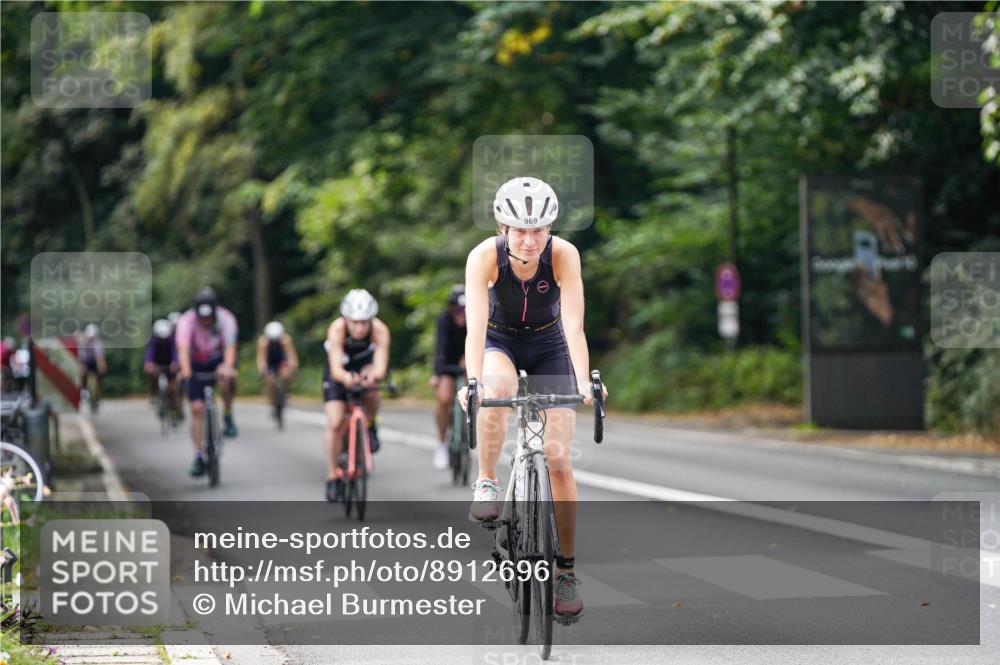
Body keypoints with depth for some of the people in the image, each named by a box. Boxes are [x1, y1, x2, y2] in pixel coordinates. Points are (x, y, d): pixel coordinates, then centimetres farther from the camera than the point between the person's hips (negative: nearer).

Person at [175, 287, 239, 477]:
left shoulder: (226, 319, -27)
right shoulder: (187, 321, -28)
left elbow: (230, 347, -39)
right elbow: (183, 348, -41)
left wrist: (228, 367, -59)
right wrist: (185, 370, -59)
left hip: (219, 360, -1)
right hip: (197, 366, 1)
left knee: (226, 376, -36)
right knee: (197, 408, -9)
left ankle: (229, 418, -15)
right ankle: (199, 456, 0)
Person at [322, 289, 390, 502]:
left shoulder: (380, 331, -32)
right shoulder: (337, 329, -35)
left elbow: (381, 365, -41)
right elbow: (336, 368, -43)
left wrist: (375, 374, -64)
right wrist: (346, 378, -65)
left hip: (365, 366, 1)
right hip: (340, 373, -1)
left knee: (371, 394, -32)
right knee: (335, 423, -12)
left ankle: (370, 426, 0)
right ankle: (333, 476, 2)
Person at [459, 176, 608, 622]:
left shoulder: (564, 255, -27)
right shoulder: (485, 257, -28)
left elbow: (573, 325, -34)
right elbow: (476, 326, -36)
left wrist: (584, 383, -48)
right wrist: (472, 381, -52)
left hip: (549, 345, 1)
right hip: (500, 340, 0)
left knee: (558, 457, -8)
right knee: (498, 388, -38)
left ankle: (566, 569, 1)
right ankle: (487, 483, -17)